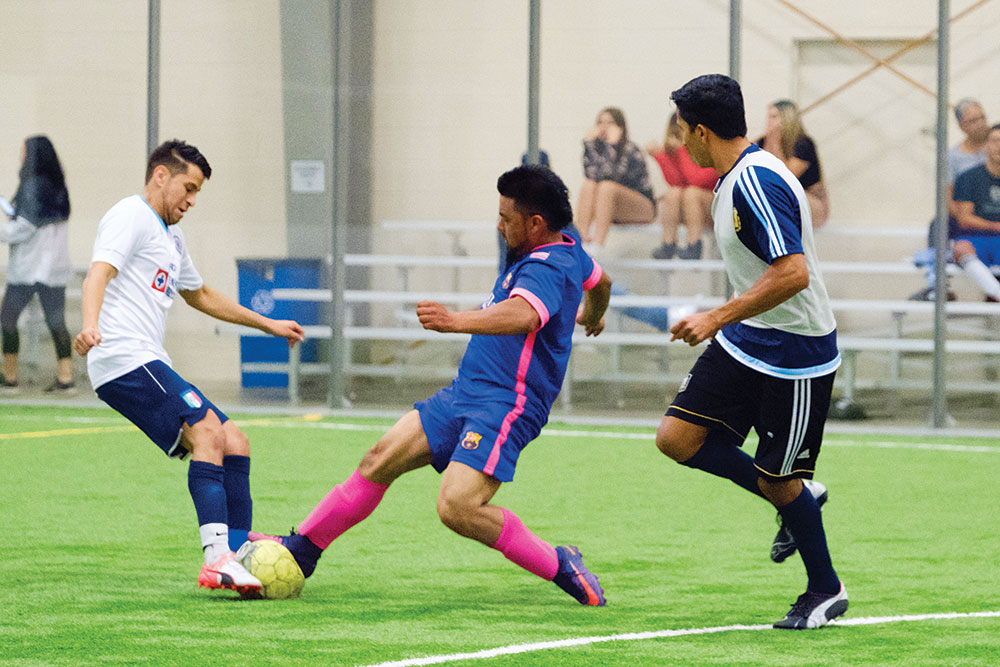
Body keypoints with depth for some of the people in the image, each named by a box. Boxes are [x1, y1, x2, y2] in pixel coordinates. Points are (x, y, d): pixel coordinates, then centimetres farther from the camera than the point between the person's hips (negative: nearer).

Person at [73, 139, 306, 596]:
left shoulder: (170, 237, 28)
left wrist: (268, 324, 49)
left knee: (234, 442, 5)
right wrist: (90, 325, -40)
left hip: (150, 367, 10)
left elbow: (201, 296, 44)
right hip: (123, 358, -10)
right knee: (207, 431, -23)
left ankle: (238, 547, 4)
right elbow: (100, 272, -20)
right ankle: (217, 557, -34)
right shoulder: (131, 216, -3)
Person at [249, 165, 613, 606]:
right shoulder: (566, 248, 12)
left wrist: (456, 321, -56)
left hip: (505, 406, -10)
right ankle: (301, 550, 18)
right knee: (380, 461, 6)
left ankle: (559, 566, -10)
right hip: (466, 392, 10)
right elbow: (599, 281, 35)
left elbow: (522, 315, -41)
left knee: (458, 507, -26)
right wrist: (592, 318, 58)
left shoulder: (548, 268, -19)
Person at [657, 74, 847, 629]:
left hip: (795, 354, -9)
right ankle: (796, 498, 17)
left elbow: (793, 273, -31)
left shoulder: (757, 182, -24)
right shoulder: (734, 179, 7)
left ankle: (826, 591, 20)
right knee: (677, 437, 1)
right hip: (745, 343, 9)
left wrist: (717, 318, -26)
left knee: (778, 482, 0)